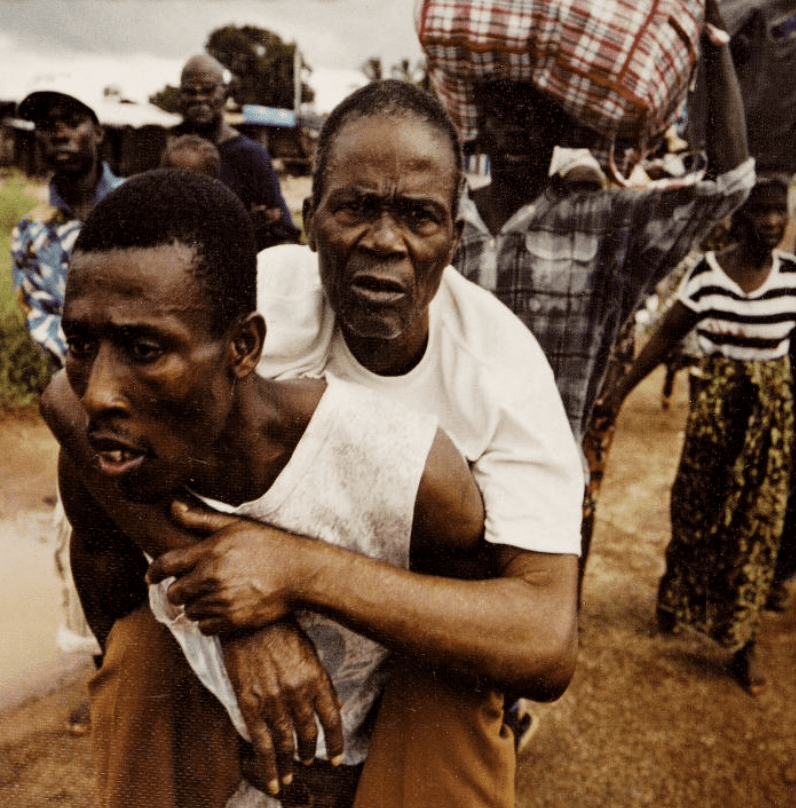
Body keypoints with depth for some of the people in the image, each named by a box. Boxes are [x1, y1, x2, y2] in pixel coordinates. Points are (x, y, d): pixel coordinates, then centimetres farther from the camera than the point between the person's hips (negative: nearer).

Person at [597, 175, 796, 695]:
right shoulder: (707, 273, -7)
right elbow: (668, 334, -1)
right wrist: (622, 388, -2)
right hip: (715, 406, 0)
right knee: (697, 509, 12)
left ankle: (745, 639, 23)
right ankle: (678, 599, 40)